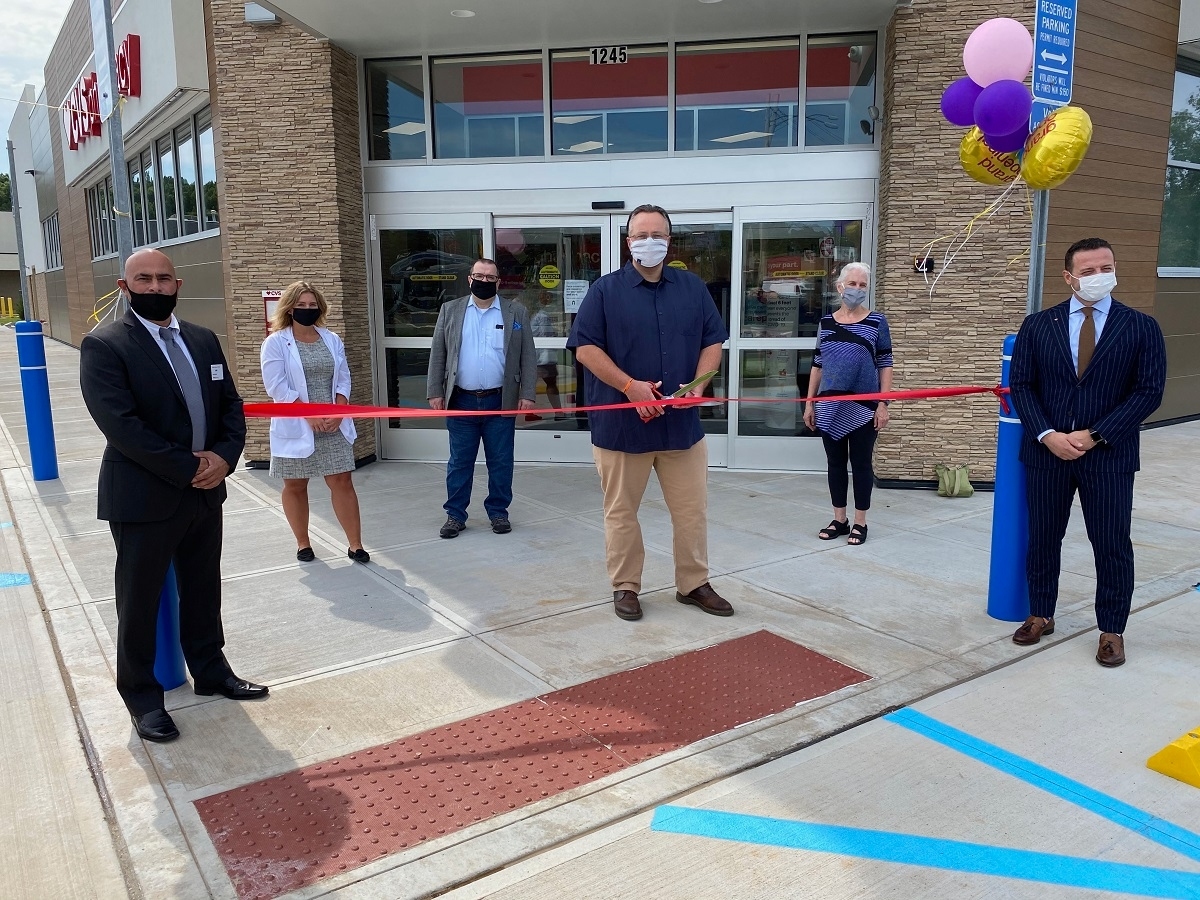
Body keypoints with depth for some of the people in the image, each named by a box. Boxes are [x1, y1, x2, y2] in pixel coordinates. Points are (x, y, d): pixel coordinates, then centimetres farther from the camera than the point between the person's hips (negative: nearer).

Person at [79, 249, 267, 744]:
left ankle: (210, 671, 35)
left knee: (203, 590, 18)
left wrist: (224, 456, -10)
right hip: (143, 497, -5)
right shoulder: (104, 345, -11)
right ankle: (141, 694, 26)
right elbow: (120, 424, -20)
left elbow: (231, 405, 8)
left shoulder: (204, 339, 8)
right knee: (139, 600, 9)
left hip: (206, 492, 6)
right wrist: (187, 467, -20)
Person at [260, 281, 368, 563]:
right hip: (295, 427, -2)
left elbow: (343, 380, 7)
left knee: (342, 481, 0)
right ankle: (303, 544, 22)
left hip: (333, 425, 2)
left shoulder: (332, 340, 9)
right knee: (295, 486, 7)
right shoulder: (276, 342, -3)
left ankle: (355, 544, 5)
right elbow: (277, 386, -11)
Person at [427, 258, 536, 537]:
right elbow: (438, 355, 6)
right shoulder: (450, 311, 7)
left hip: (500, 401, 0)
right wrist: (435, 393, 0)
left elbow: (527, 357, 2)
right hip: (461, 401, 1)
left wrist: (527, 394, -5)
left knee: (500, 462, 7)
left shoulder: (516, 312, 4)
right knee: (459, 462, 7)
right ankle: (455, 515, 17)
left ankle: (498, 512, 21)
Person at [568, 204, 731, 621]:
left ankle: (694, 583, 25)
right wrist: (630, 386, -17)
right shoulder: (606, 289, -1)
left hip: (682, 422, 3)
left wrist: (698, 385, -8)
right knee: (621, 511, 7)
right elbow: (585, 348, -7)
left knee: (692, 510, 9)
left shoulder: (693, 287, 9)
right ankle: (625, 587, 22)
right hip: (621, 422, -2)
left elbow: (713, 341, 10)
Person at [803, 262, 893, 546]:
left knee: (861, 463, 5)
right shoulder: (826, 322, 7)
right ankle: (839, 519, 22)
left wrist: (882, 404, -10)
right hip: (830, 406, 3)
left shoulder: (877, 322, -1)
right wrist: (809, 402, 6)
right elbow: (817, 364, 10)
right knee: (835, 462, 10)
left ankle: (860, 523, 16)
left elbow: (885, 365, -2)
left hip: (863, 406, -3)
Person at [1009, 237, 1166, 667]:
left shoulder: (1141, 327, 0)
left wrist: (1095, 436, -14)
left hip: (1109, 456, -1)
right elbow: (1021, 384, 0)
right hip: (1046, 452, 2)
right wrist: (1047, 435, -12)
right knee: (1042, 539, 12)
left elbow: (1149, 391, -6)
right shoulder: (1037, 325, 3)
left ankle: (1112, 630, 20)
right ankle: (1040, 615, 28)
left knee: (1112, 545, 6)